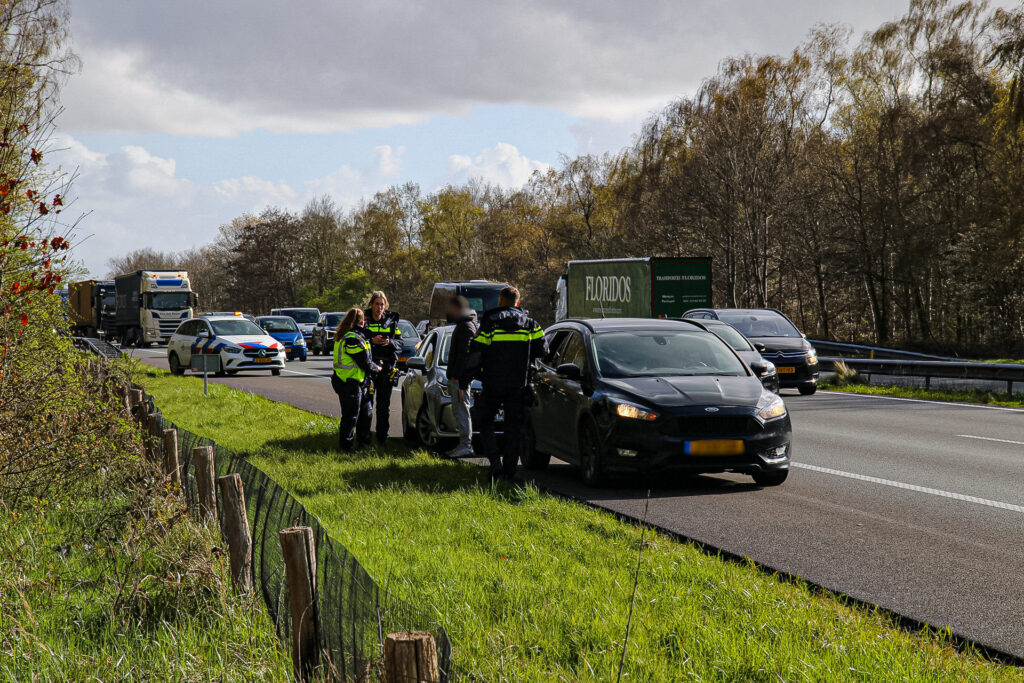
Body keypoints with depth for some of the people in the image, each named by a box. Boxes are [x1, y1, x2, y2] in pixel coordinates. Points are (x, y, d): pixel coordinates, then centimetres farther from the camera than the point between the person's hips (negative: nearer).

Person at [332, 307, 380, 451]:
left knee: (366, 411, 19)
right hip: (350, 384, -10)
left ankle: (364, 440, 30)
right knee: (351, 416, 0)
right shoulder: (354, 339, -21)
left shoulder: (343, 336, 12)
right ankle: (345, 445, 9)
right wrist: (377, 368, 1)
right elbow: (365, 363, -16)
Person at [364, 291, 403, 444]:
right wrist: (372, 341, -16)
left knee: (384, 403, 4)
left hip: (386, 367, 2)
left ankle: (382, 436, 10)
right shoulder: (365, 320, 2)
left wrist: (390, 342, -11)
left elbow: (400, 342, 9)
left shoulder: (391, 321, 8)